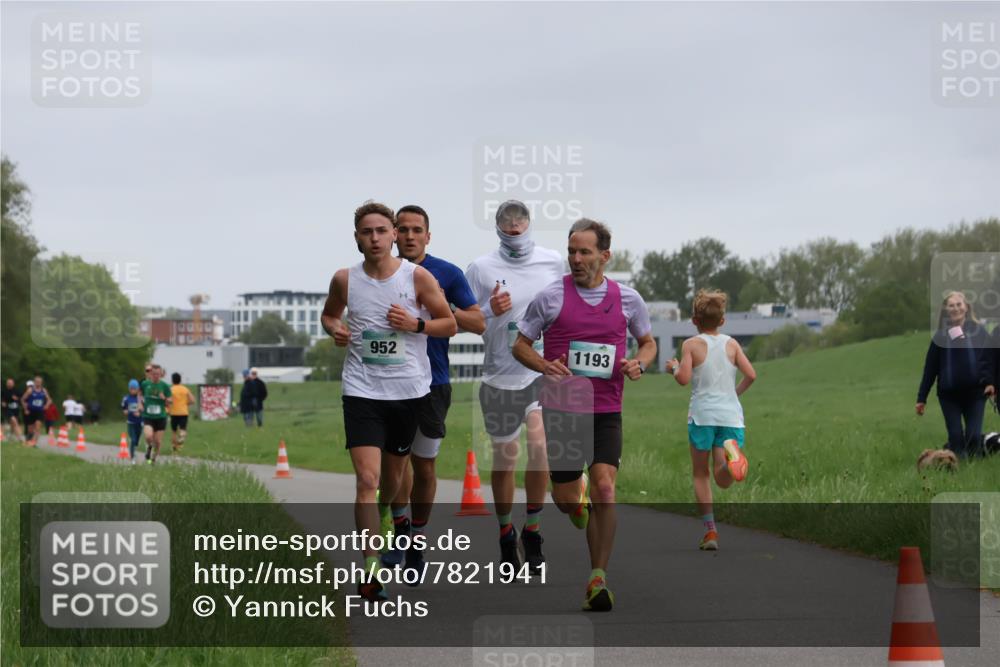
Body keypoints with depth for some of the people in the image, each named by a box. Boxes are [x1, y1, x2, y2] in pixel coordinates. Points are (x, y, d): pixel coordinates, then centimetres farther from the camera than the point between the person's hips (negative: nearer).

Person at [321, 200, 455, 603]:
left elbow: (449, 324, 3)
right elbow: (329, 314, 20)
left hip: (409, 390, 1)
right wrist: (334, 329, -3)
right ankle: (370, 571, -17)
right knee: (367, 480, -14)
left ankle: (385, 523, 48)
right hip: (362, 391, -1)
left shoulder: (417, 277, -4)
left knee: (394, 472, 16)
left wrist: (416, 324, -15)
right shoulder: (345, 280, 0)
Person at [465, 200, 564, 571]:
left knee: (539, 443, -17)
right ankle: (505, 533, 27)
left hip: (543, 370, 1)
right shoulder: (481, 269, -4)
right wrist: (490, 312, -18)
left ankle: (532, 530, 2)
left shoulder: (553, 262, 3)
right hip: (500, 376, 0)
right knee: (505, 457, 7)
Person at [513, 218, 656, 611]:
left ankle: (598, 577, -7)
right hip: (561, 410, 0)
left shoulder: (627, 299, 5)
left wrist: (638, 364, -4)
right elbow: (520, 344, 6)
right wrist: (544, 366, -15)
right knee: (565, 499, 3)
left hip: (606, 410, 0)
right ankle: (578, 501, 43)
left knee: (604, 488, -16)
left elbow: (648, 343, 19)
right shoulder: (551, 296, -2)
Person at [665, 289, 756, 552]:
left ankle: (710, 530, 5)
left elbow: (684, 379, -11)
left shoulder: (691, 345, 1)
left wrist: (674, 368, 11)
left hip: (702, 414, -2)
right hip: (731, 414, 2)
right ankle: (730, 452, -38)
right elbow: (751, 374, 3)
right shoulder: (731, 343, 10)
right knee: (723, 480, -3)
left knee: (700, 474, 13)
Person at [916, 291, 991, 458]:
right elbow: (930, 368, 6)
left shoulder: (978, 331, 1)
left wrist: (991, 382, -17)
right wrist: (921, 398, 4)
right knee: (956, 437, -3)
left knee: (974, 436, -5)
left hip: (975, 392, 0)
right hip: (949, 394, 1)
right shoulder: (940, 336, 4)